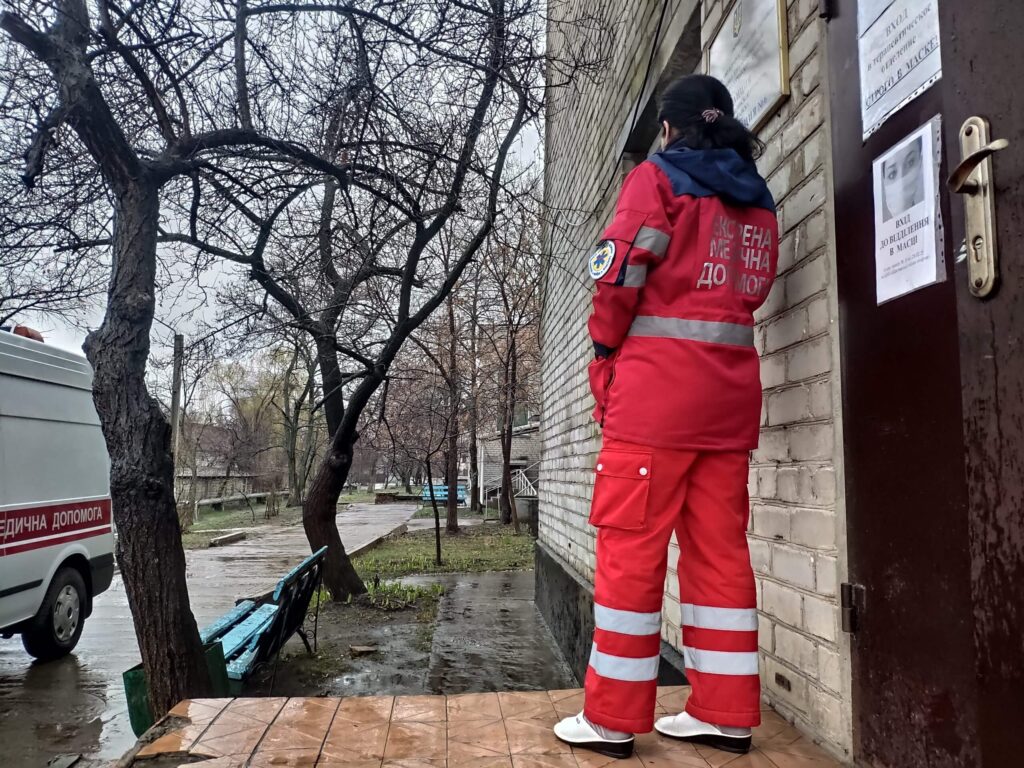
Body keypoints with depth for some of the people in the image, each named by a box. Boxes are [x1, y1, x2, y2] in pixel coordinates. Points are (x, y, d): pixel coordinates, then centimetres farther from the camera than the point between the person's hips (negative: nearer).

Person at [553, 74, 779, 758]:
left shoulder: (658, 177, -1)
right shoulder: (759, 198, 18)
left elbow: (618, 278, -8)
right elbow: (754, 289, 16)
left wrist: (605, 361, 1)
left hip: (658, 382, -6)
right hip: (732, 389, 7)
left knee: (632, 543, -2)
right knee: (720, 545, 9)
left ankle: (613, 717, 6)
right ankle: (726, 712, 15)